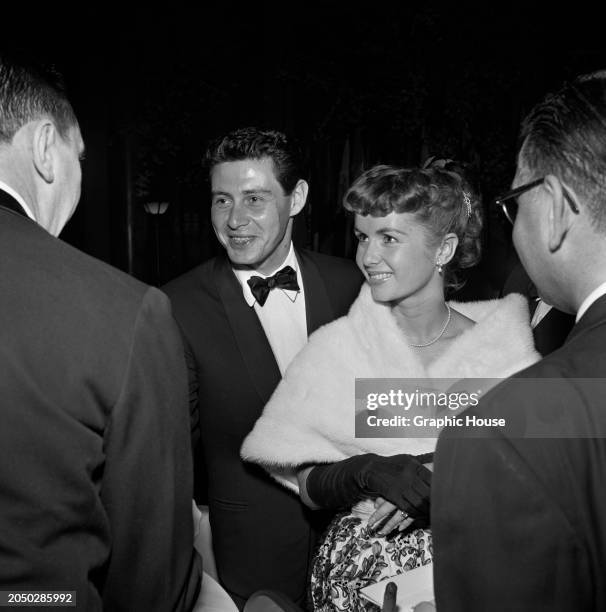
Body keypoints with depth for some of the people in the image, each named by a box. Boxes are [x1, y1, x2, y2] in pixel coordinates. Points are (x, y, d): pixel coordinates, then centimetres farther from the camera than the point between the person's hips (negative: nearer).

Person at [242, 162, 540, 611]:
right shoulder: (334, 349, -10)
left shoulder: (502, 343, -10)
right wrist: (366, 470, -25)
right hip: (360, 566, 0)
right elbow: (308, 486, -7)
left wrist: (440, 482, -22)